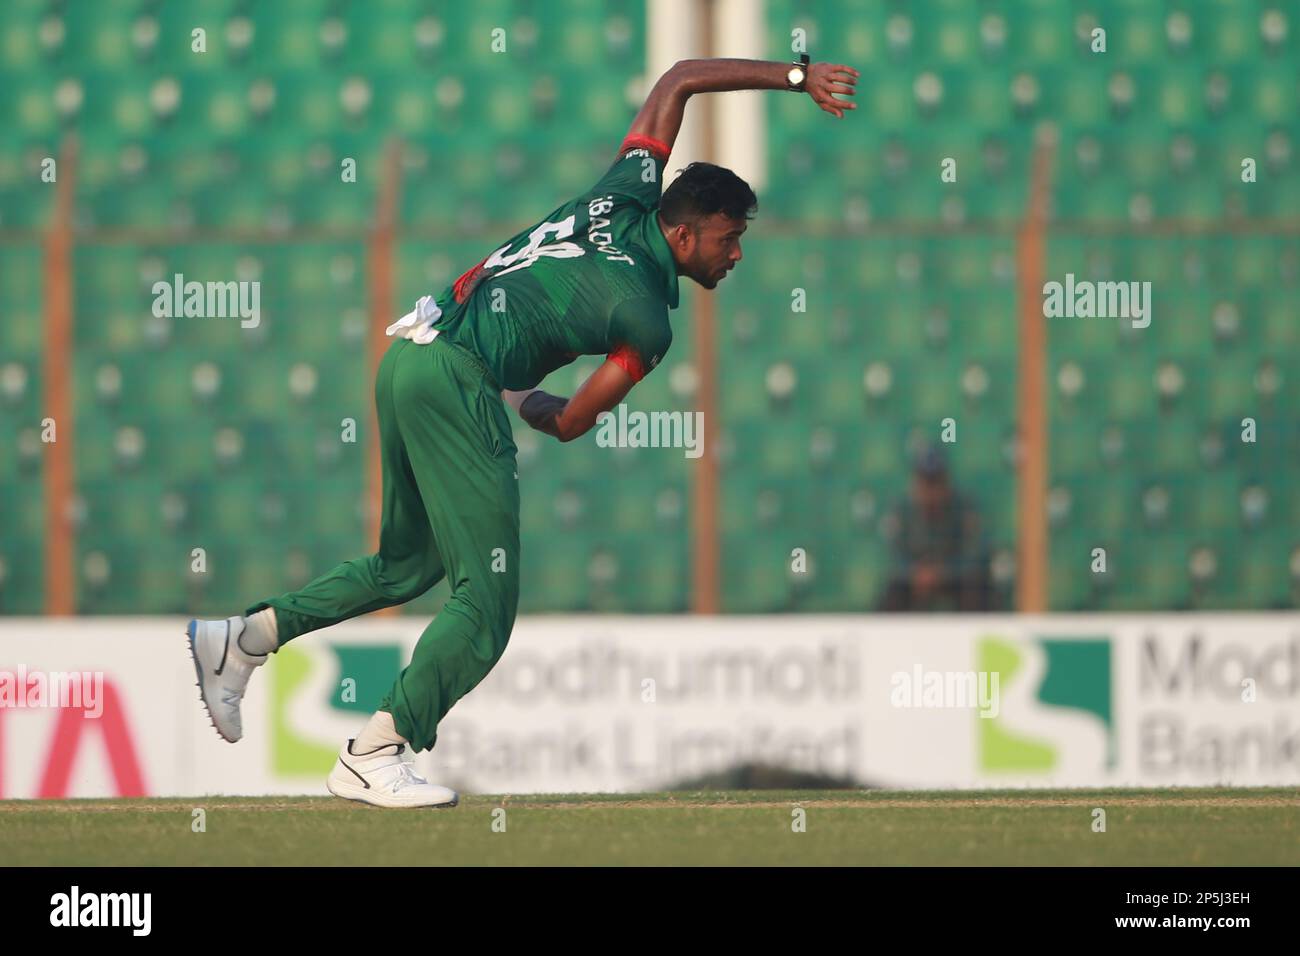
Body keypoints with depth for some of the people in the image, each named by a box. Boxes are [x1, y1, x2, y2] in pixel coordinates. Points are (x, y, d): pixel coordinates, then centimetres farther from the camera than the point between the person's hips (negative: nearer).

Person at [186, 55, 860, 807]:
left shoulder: (625, 196, 10)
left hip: (406, 360, 9)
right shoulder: (646, 320, -9)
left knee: (408, 564, 24)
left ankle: (243, 637, 18)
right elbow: (572, 424, -1)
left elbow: (679, 79, 22)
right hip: (457, 378, -9)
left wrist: (796, 76, 24)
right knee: (488, 597, -5)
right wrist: (529, 403, 22)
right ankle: (374, 756, -10)